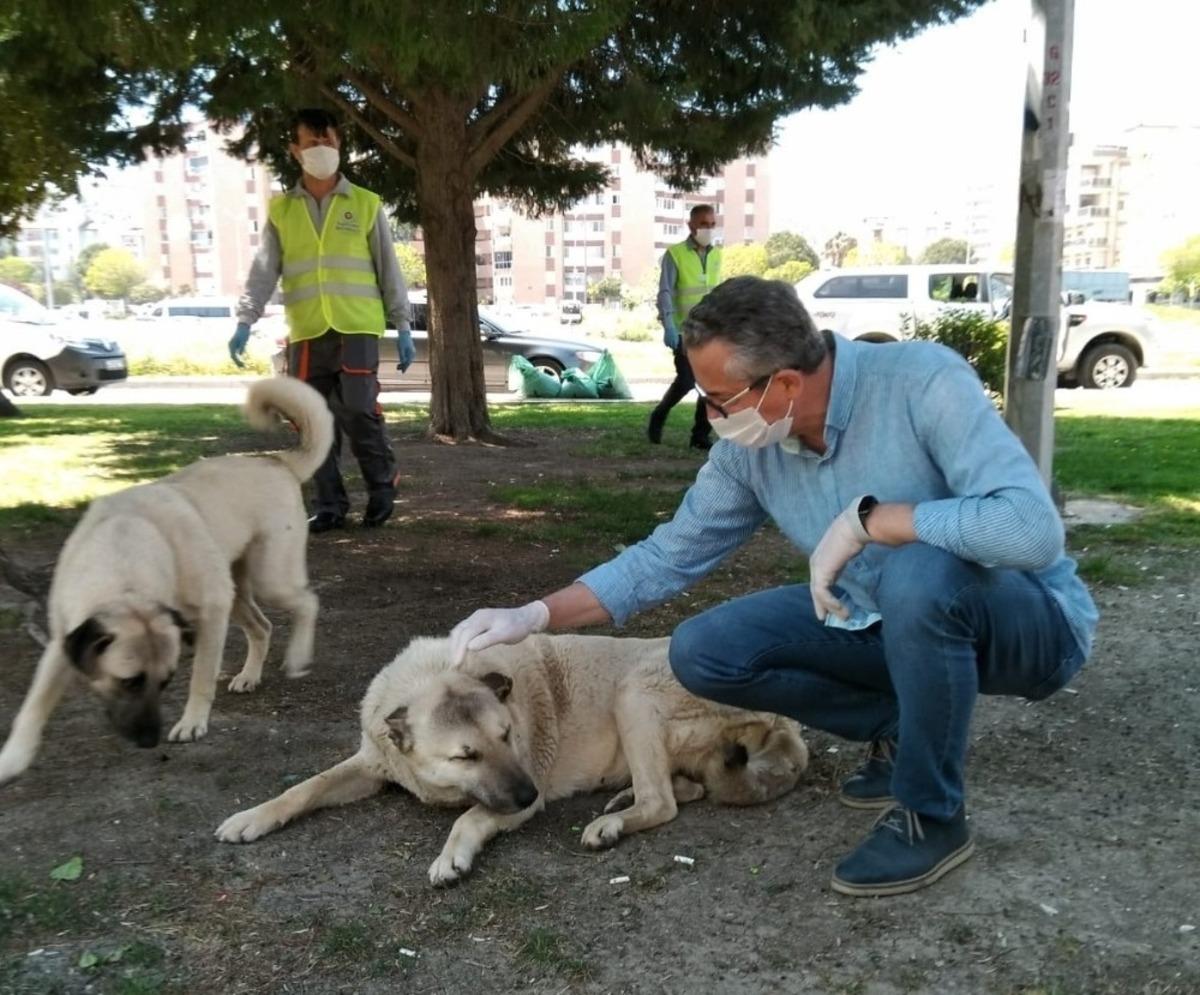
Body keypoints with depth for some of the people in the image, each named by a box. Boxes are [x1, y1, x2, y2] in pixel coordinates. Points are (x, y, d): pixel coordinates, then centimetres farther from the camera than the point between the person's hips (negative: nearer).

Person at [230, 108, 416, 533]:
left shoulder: (365, 204, 7)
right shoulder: (281, 209, 10)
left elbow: (388, 269, 8)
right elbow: (263, 271, 6)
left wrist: (403, 326, 4)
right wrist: (244, 321, -5)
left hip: (357, 327, -2)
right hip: (306, 333, 2)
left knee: (358, 410, -13)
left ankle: (382, 483, 11)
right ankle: (330, 504, 14)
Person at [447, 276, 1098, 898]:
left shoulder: (923, 381, -28)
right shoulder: (748, 446, -9)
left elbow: (1032, 528, -37)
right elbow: (670, 555, -2)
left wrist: (865, 519, -33)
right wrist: (536, 616, -9)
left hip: (1027, 619, -5)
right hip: (890, 619, 6)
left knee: (919, 574, -40)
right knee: (702, 653, -8)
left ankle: (931, 817, -14)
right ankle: (901, 732, 8)